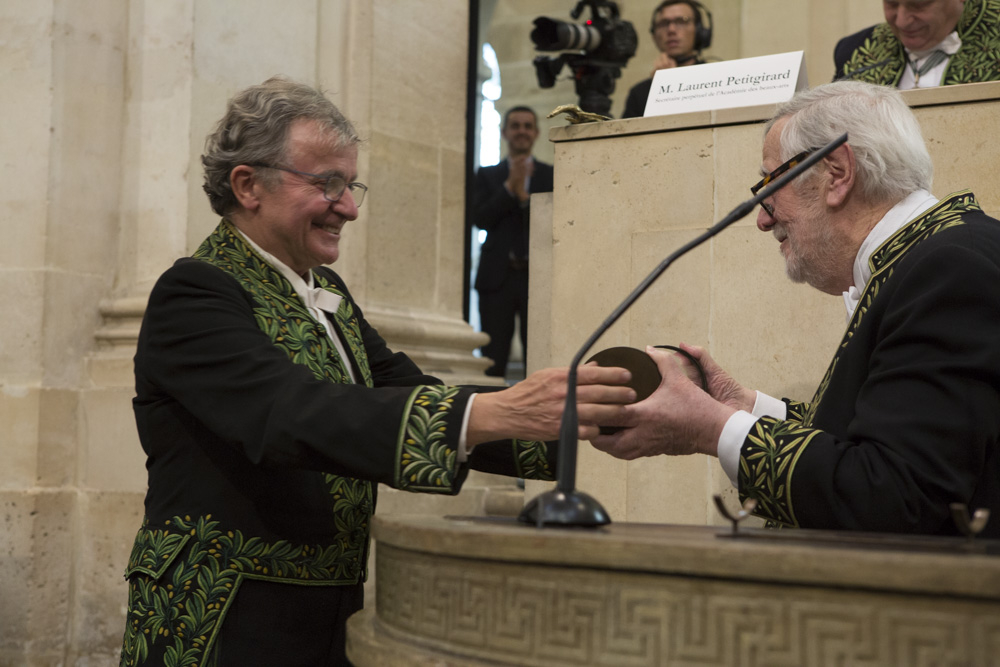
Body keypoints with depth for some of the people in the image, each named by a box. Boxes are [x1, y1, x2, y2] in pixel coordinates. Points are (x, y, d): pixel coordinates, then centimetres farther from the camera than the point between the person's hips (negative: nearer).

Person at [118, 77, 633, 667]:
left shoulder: (326, 292, 11)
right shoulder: (195, 293, -13)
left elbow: (407, 396, 0)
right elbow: (292, 417, -29)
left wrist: (564, 419, -16)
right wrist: (496, 412, -38)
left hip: (333, 618, 7)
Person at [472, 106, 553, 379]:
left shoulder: (550, 176, 11)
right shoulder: (488, 175, 13)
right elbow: (480, 219, -1)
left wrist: (524, 196, -11)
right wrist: (509, 186, -9)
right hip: (497, 275, 1)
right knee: (493, 361, 0)